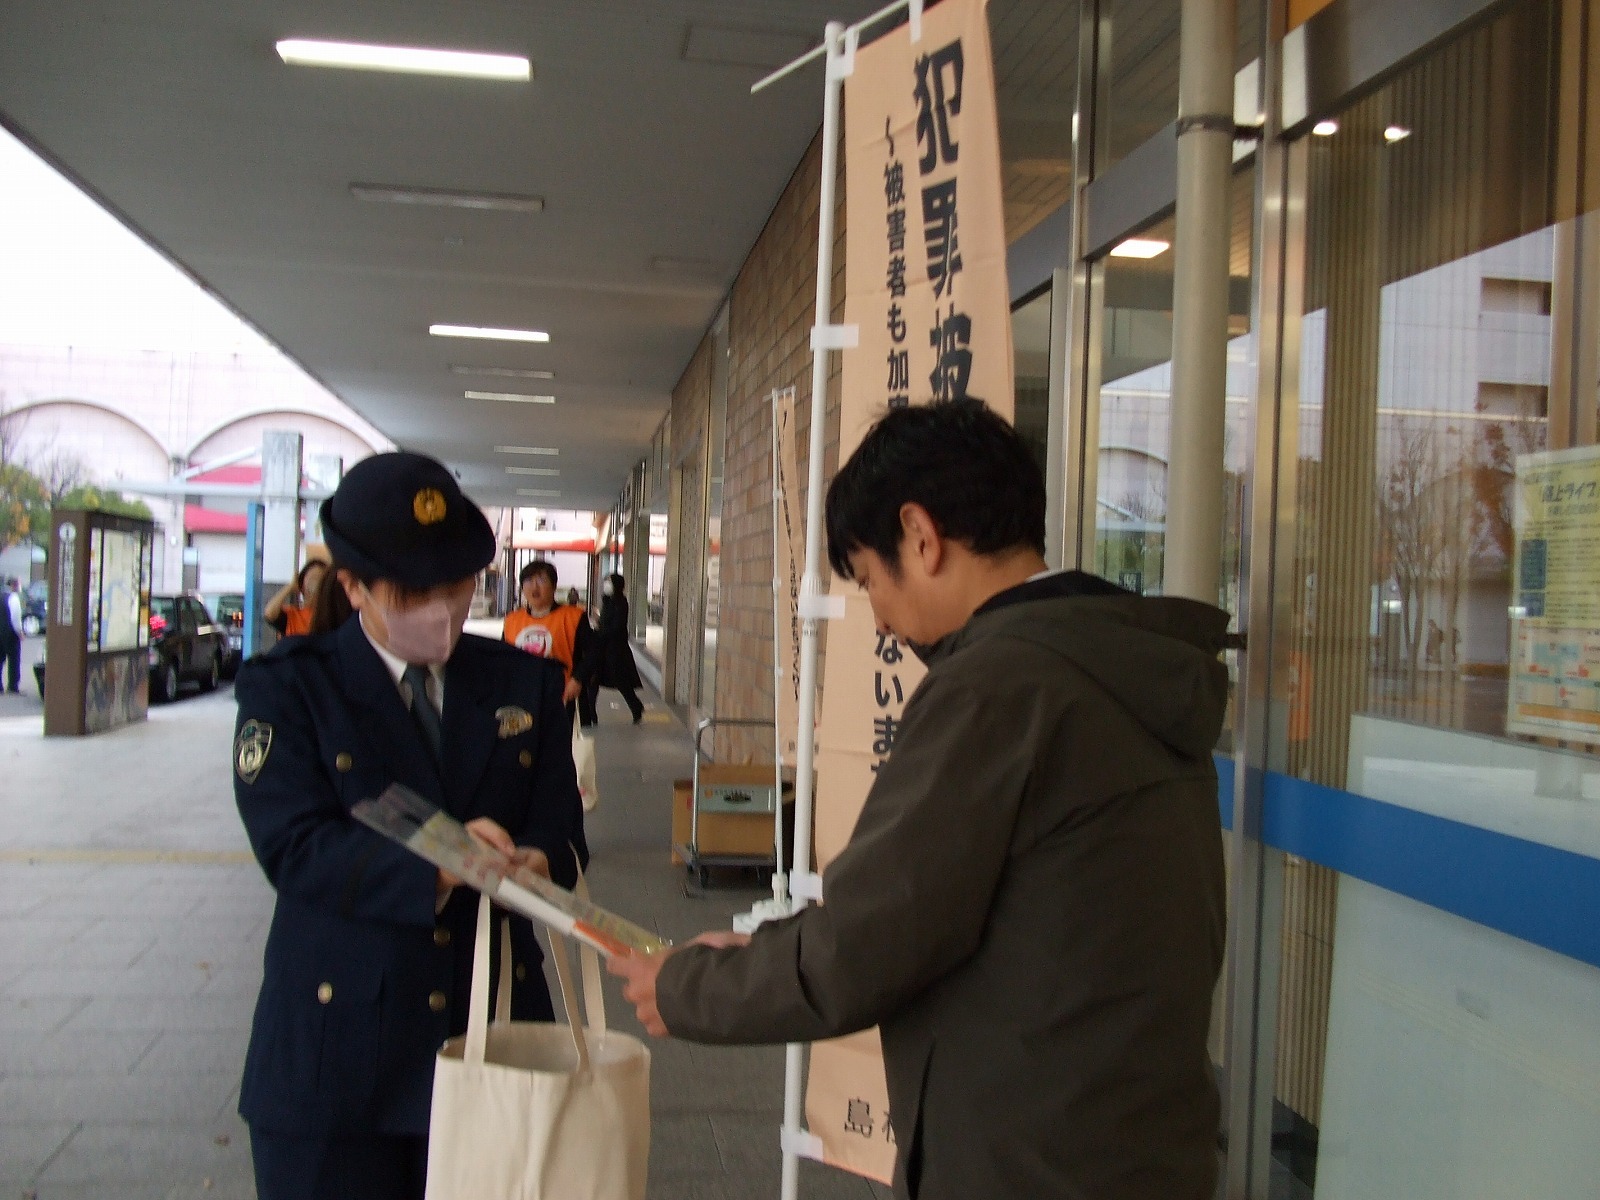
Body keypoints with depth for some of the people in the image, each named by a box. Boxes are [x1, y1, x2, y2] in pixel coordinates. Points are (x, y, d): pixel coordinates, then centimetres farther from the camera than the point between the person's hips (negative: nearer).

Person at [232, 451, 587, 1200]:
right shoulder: (287, 687, -2)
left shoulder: (526, 684, 8)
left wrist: (532, 864, -21)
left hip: (494, 1031, 3)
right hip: (338, 1049, -2)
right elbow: (294, 845, -14)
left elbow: (561, 836, 2)